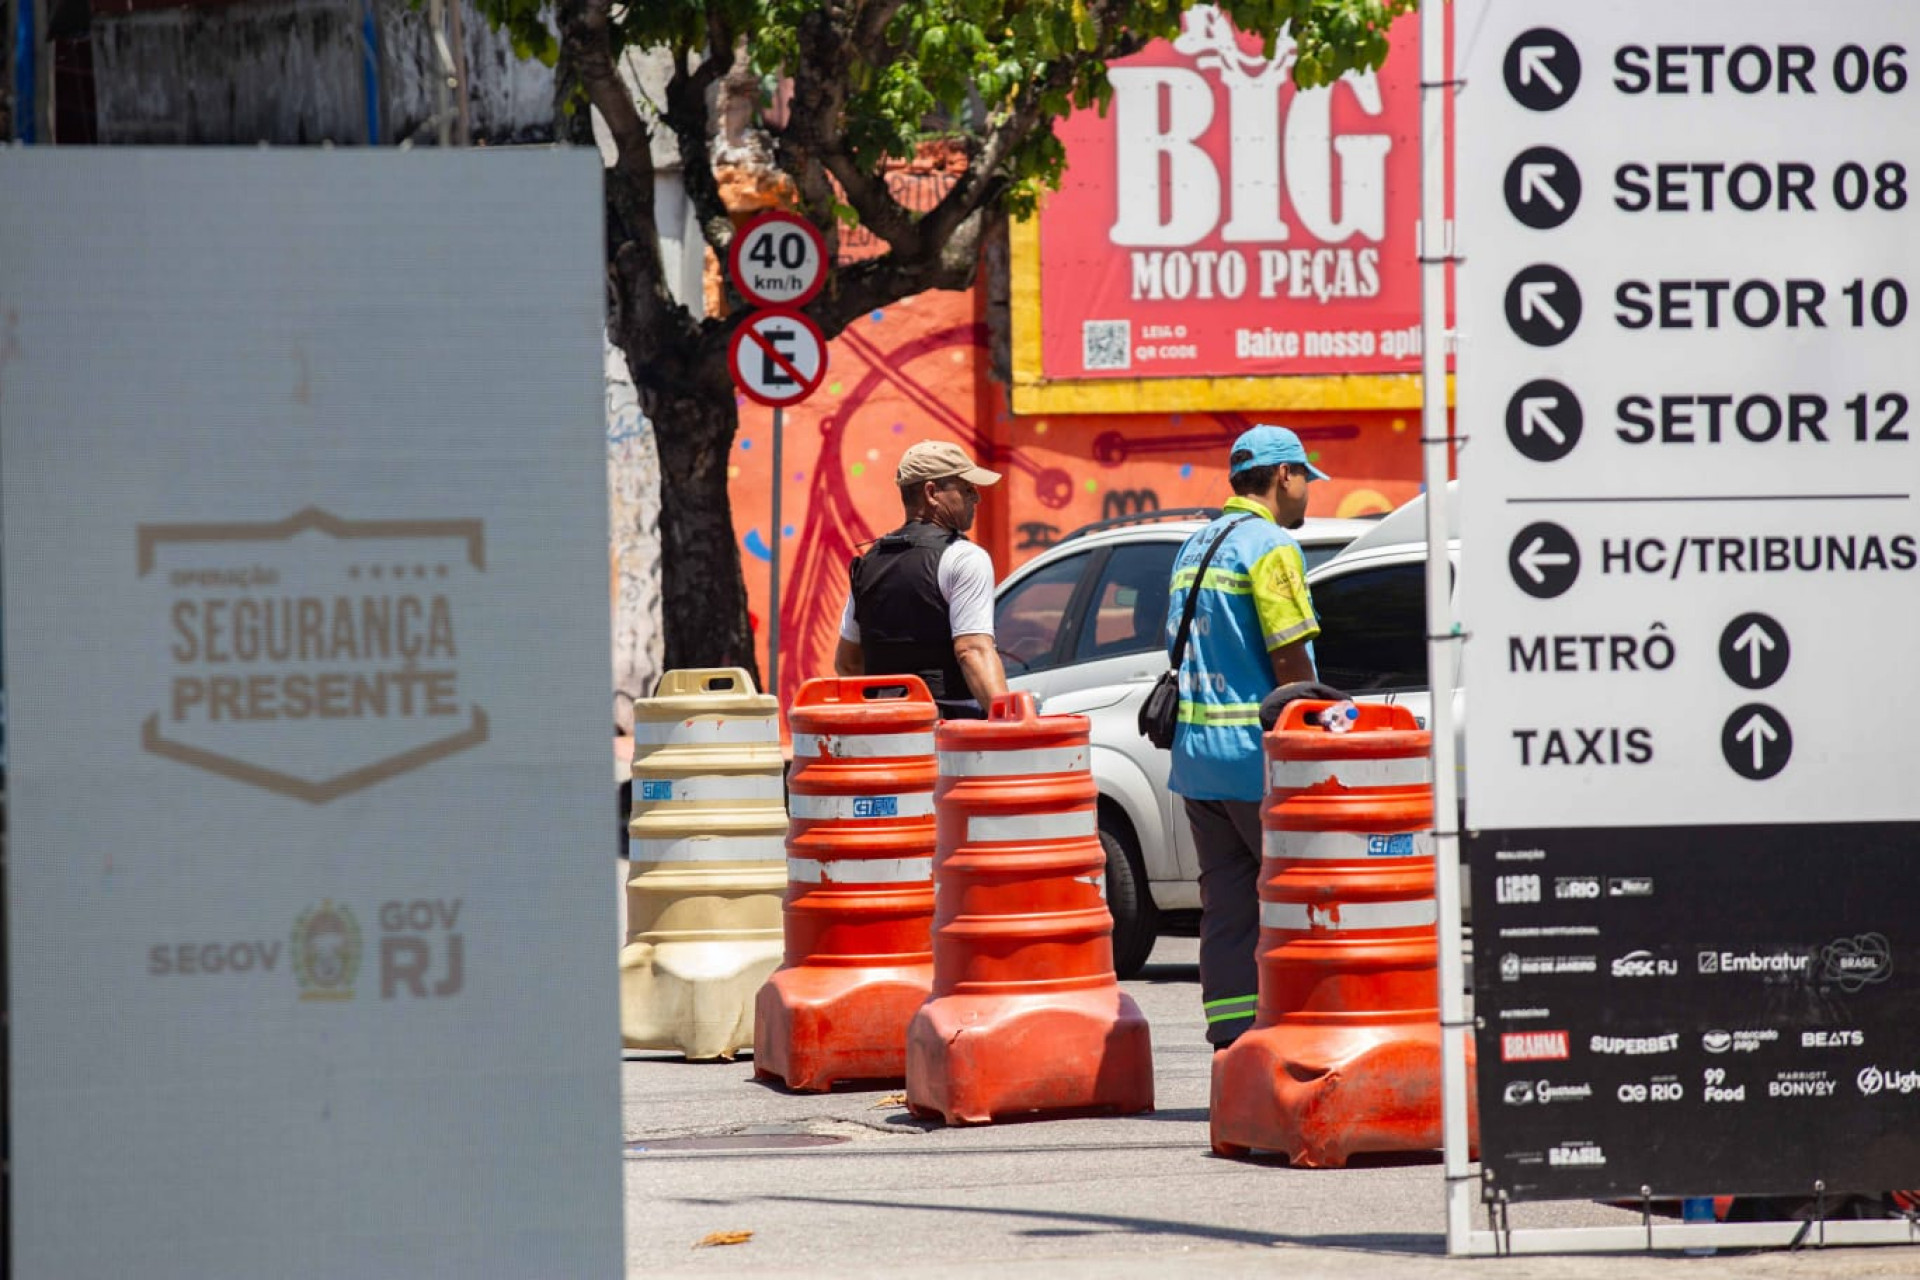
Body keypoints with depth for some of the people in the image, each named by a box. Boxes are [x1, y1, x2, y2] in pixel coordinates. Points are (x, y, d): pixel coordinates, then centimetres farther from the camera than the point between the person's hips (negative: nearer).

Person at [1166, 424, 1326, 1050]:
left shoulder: (1196, 546, 17)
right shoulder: (1269, 545, -10)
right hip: (1255, 751, -8)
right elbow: (1288, 657, -16)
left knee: (1227, 905, 8)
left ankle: (1231, 1041, 6)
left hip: (1196, 755, 8)